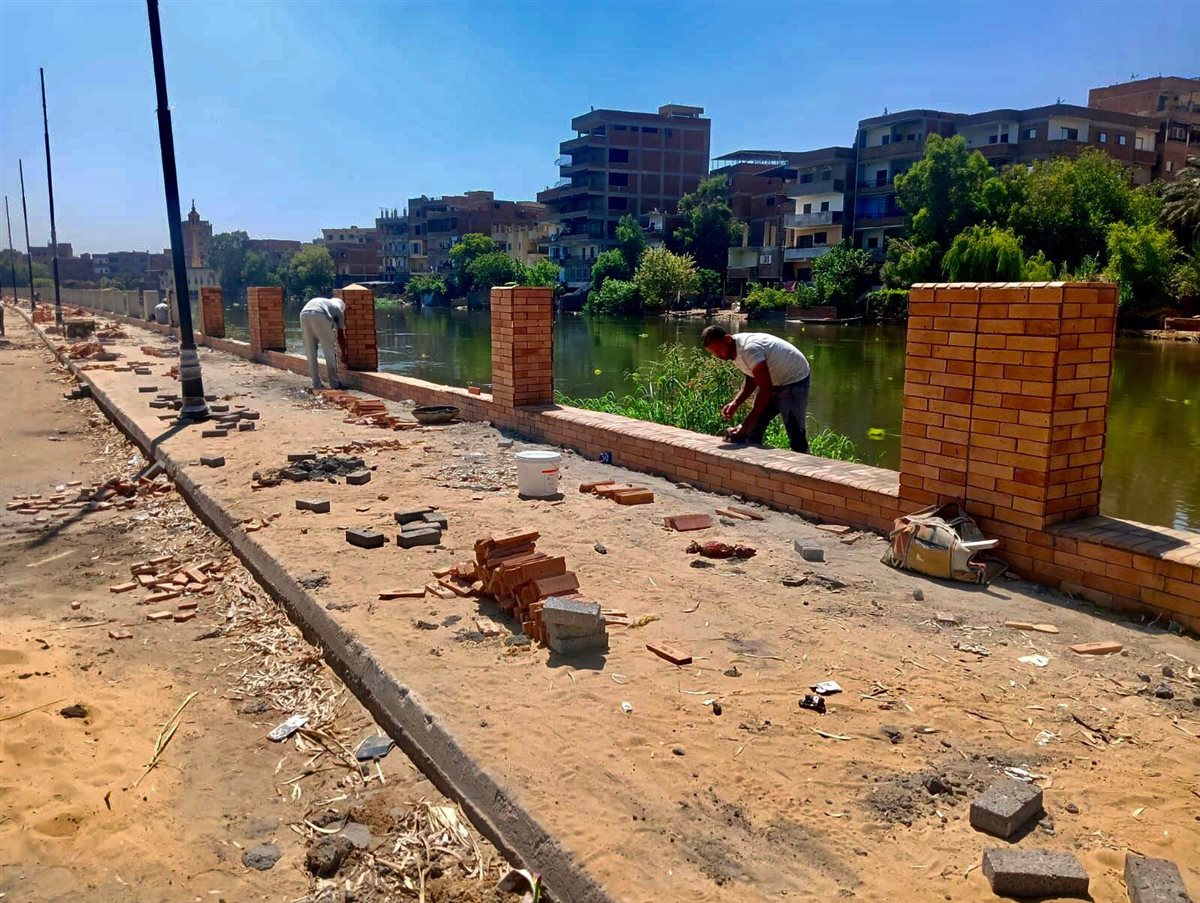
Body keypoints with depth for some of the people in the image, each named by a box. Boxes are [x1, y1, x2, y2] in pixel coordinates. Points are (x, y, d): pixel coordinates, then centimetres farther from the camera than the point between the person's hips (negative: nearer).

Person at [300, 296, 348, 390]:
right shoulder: (339, 309, 27)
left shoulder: (324, 302, 41)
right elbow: (340, 336, 25)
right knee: (329, 352, 7)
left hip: (304, 315, 5)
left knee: (311, 353, 13)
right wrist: (343, 353, 36)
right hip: (319, 316, -5)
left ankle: (316, 384, 15)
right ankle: (334, 383, 8)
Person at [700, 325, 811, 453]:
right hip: (772, 382, 9)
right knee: (753, 430, 6)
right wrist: (735, 403, -13)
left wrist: (744, 427, -36)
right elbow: (751, 380, 6)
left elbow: (766, 390, -35)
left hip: (794, 380, -9)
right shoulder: (733, 351, -5)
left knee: (796, 435, -12)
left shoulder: (749, 348, -33)